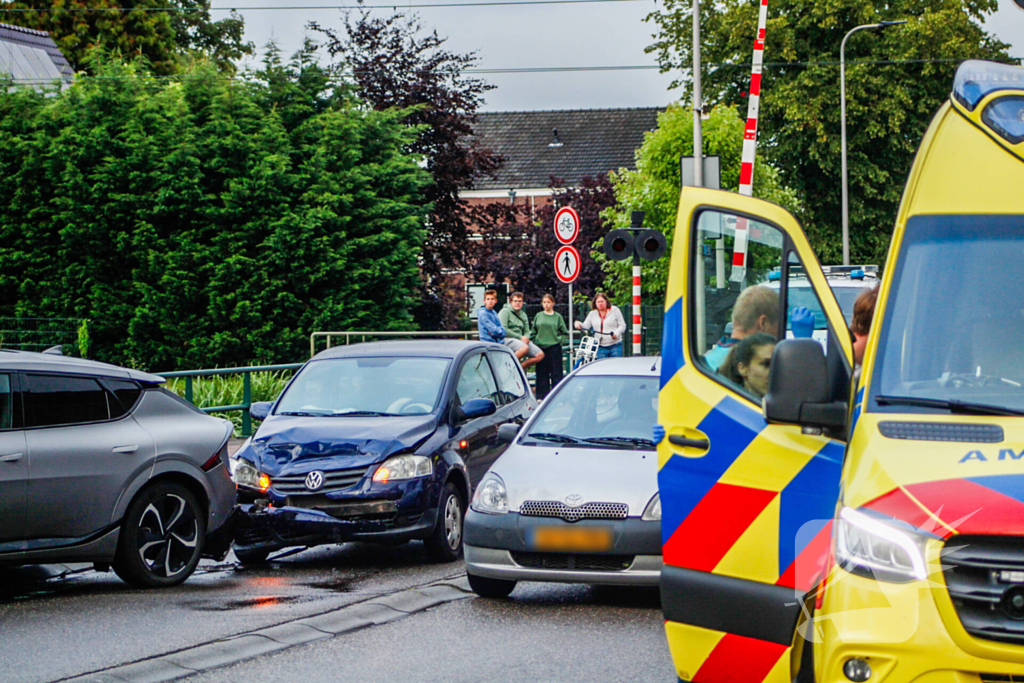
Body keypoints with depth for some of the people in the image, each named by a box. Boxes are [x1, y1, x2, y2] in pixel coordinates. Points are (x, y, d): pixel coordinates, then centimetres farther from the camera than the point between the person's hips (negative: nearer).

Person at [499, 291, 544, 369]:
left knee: (540, 355, -8)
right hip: (507, 339, -8)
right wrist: (520, 337, -15)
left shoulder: (523, 315, 21)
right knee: (525, 348, -38)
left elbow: (527, 331, 22)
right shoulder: (505, 311, -2)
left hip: (522, 341, 8)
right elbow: (503, 330, -13)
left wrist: (526, 337, -5)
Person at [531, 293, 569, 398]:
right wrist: (536, 342, 2)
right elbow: (533, 332, 15)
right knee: (542, 374, 3)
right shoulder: (538, 316, 9)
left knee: (556, 373, -2)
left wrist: (559, 340, -4)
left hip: (554, 347, -2)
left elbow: (565, 333, 8)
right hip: (541, 348, 2)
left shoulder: (557, 316, 4)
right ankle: (541, 396, 7)